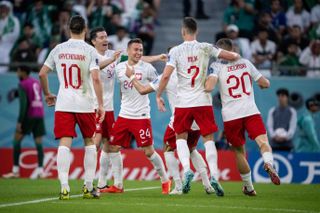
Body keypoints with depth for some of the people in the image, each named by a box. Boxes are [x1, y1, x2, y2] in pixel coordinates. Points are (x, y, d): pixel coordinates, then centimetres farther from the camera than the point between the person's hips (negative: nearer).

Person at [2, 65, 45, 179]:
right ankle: (40, 170, -8)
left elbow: (23, 104, -17)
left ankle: (16, 170, -2)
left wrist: (19, 122, -18)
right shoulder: (36, 82, 14)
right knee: (38, 143, 4)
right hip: (40, 114, 6)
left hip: (29, 115, -6)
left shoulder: (23, 85, -9)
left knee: (17, 140, 2)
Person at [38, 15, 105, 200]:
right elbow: (96, 78, -13)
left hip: (63, 104, 1)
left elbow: (42, 74, 7)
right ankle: (89, 187, 15)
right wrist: (100, 105, -8)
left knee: (64, 143, -5)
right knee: (89, 142, 15)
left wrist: (47, 94, 23)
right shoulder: (90, 51, -4)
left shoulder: (58, 49, 6)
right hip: (85, 104, -1)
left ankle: (64, 187, -19)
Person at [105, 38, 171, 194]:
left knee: (149, 151, -5)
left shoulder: (147, 68, -4)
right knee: (113, 147, 1)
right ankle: (118, 185, 10)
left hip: (141, 116, -4)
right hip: (124, 115, 5)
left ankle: (165, 181, 12)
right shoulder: (119, 68, 6)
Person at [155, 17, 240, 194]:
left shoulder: (176, 51, -3)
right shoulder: (205, 48, 1)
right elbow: (232, 56, 2)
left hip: (183, 102, -1)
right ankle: (214, 175, -8)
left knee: (181, 137, 15)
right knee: (208, 139, 6)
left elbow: (166, 75, -10)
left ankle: (187, 169, -7)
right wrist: (236, 55, 26)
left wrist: (158, 96, 2)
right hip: (203, 101, 1)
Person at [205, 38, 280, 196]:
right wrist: (264, 82, 39)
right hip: (251, 111, 1)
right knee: (263, 141, -12)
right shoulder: (245, 63, 13)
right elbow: (265, 84, 17)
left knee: (239, 151, 14)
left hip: (231, 115, -1)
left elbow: (209, 87, -16)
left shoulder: (216, 66, 2)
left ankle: (248, 187, 22)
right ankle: (268, 163, -45)